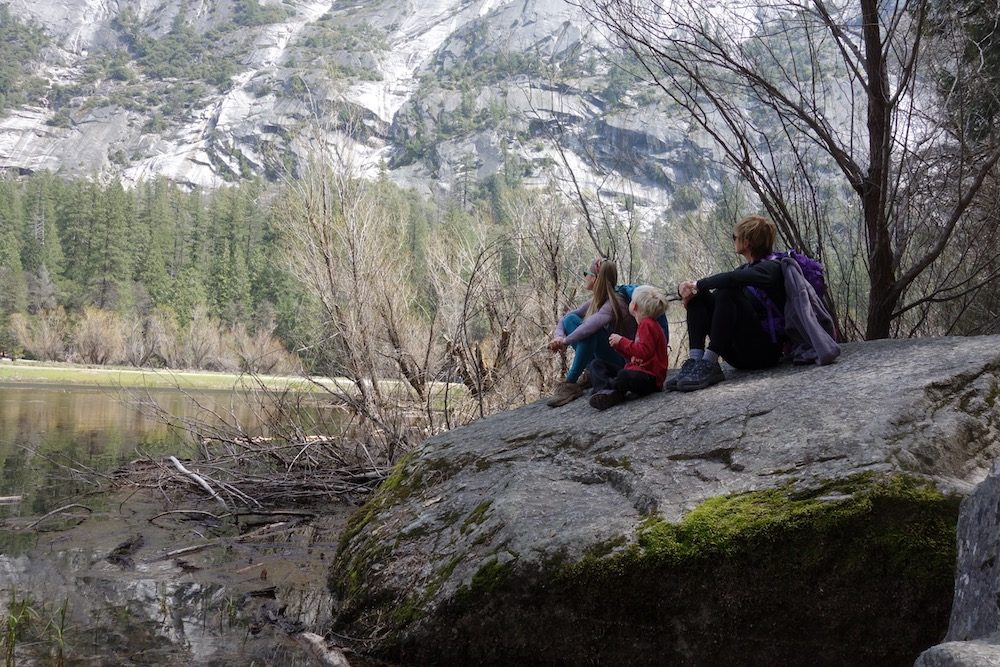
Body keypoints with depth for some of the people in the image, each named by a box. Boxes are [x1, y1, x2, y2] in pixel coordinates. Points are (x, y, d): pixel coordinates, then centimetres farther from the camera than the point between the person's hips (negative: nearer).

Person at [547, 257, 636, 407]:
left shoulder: (614, 303, -21)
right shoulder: (596, 301, 5)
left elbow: (592, 324, -40)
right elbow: (565, 318, 4)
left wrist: (565, 341, -31)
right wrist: (559, 336, -17)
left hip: (621, 360, -8)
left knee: (591, 331, -33)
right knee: (570, 319, -5)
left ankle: (570, 384, -28)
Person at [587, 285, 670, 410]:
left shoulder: (647, 325, -11)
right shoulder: (644, 324, 21)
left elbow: (644, 352, -23)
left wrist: (622, 341, -14)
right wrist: (619, 345, 14)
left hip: (650, 378, -11)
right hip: (636, 370, 11)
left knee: (625, 376, -44)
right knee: (596, 364, 4)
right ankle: (607, 392, -24)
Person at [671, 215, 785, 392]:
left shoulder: (770, 268, -8)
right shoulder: (745, 269, 19)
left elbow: (731, 279, -28)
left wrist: (697, 285, -15)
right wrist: (689, 289, -10)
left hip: (765, 350, -8)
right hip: (738, 354, 8)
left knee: (727, 292, -26)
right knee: (698, 295, -3)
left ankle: (709, 364, -34)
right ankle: (695, 360, -23)